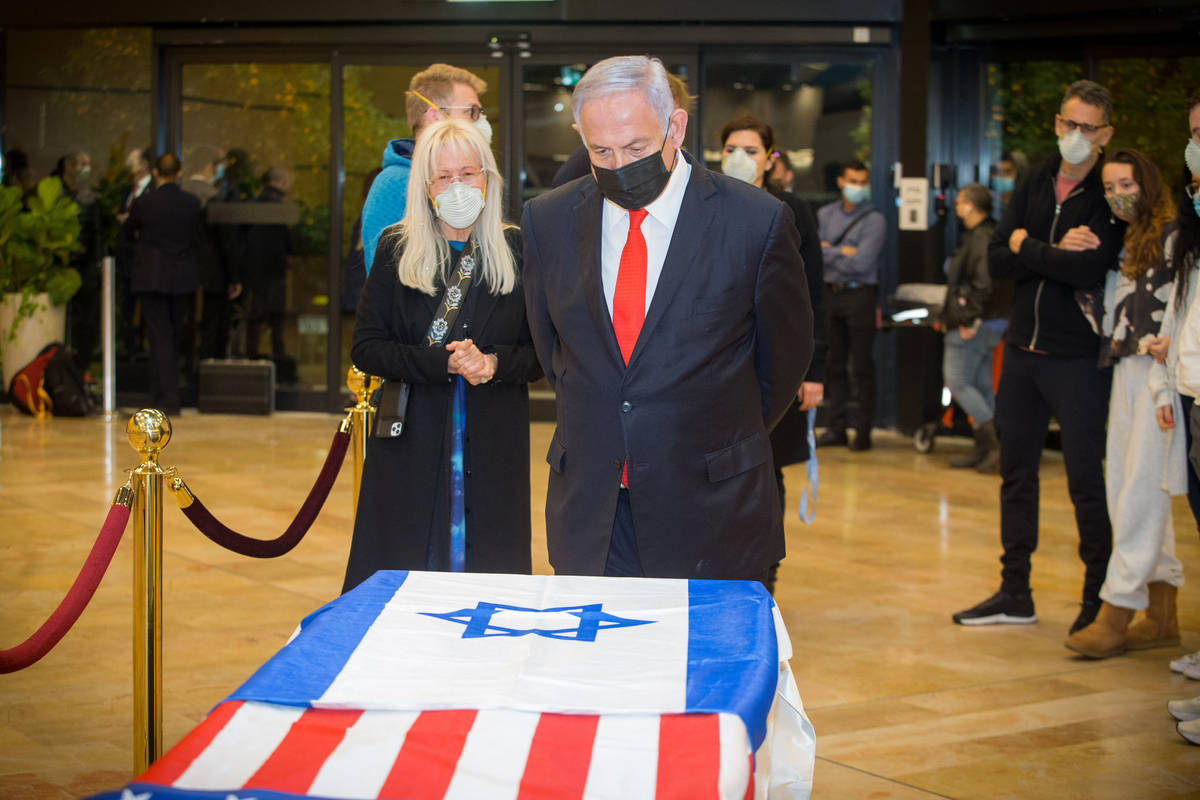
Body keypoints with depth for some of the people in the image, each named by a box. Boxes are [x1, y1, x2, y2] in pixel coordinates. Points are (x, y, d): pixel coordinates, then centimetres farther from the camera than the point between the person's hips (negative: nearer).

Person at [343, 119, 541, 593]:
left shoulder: (516, 251, 4)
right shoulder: (396, 249, 4)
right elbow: (365, 349, -2)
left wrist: (494, 363, -15)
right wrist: (444, 363, -15)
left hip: (492, 449, 0)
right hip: (411, 446, 0)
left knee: (488, 577, 1)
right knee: (401, 577, 0)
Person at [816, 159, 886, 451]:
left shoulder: (874, 221, -5)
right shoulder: (825, 214, 11)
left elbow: (861, 264, -14)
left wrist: (829, 252, -6)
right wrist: (843, 252, -9)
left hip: (860, 294, -4)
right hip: (831, 293, 5)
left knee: (863, 366, 0)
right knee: (834, 364, 7)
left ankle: (864, 432, 4)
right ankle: (836, 428, 14)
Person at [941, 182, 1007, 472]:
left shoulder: (981, 239, -16)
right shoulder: (989, 236, 15)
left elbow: (984, 282, -26)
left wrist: (970, 319, -23)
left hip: (975, 326, -10)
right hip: (990, 325, 10)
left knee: (957, 382, -6)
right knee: (981, 386, 12)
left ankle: (997, 443, -10)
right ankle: (983, 449, 17)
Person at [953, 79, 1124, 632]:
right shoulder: (1035, 184, 9)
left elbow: (1092, 268, -24)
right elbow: (996, 260, 1)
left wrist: (1027, 246, -10)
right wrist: (1056, 251, -15)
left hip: (1078, 357, -6)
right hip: (1023, 348, 6)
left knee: (1085, 479, -2)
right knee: (1016, 471, 12)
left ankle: (1099, 598, 11)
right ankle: (1015, 594, 24)